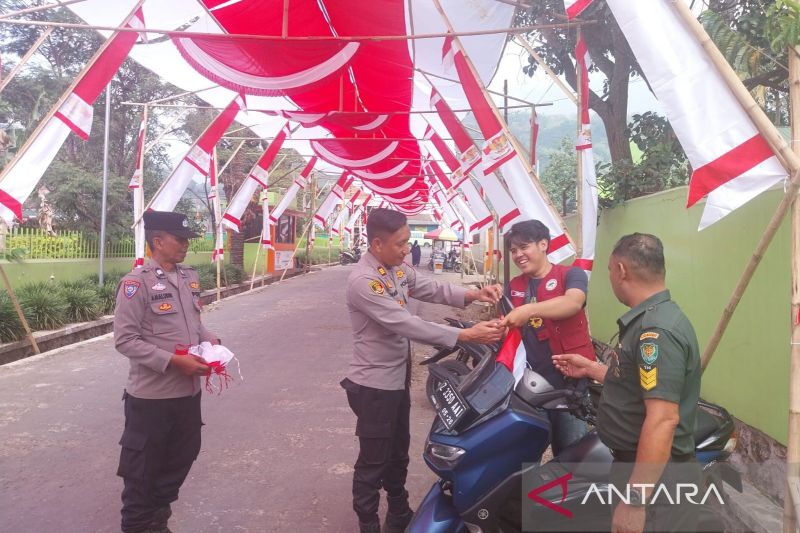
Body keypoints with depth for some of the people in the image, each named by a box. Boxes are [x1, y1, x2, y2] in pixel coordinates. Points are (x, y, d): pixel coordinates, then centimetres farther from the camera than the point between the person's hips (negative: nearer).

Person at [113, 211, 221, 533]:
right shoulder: (137, 283, -15)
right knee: (142, 470, 10)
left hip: (188, 390, 8)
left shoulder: (190, 278, 8)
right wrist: (173, 361, -23)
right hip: (152, 395, -7)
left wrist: (211, 341, 0)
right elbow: (125, 340, -19)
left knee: (179, 460, 21)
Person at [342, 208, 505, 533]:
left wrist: (473, 294, -15)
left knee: (398, 453, 24)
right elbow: (407, 325, -32)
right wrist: (466, 335, -33)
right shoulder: (363, 281, -27)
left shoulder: (398, 269, 2)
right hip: (373, 386, -9)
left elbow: (432, 290, 4)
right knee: (373, 462, 6)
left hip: (398, 379, 9)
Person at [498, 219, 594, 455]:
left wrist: (529, 310, -39)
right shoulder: (513, 286, 14)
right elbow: (504, 324, 11)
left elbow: (573, 303, -25)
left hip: (570, 377, -4)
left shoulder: (571, 274, -3)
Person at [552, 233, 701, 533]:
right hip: (637, 464, 10)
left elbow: (663, 419, -30)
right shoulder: (653, 319, 9)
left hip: (655, 478, -10)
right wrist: (591, 369, 25)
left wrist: (635, 500, -29)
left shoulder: (656, 330, -25)